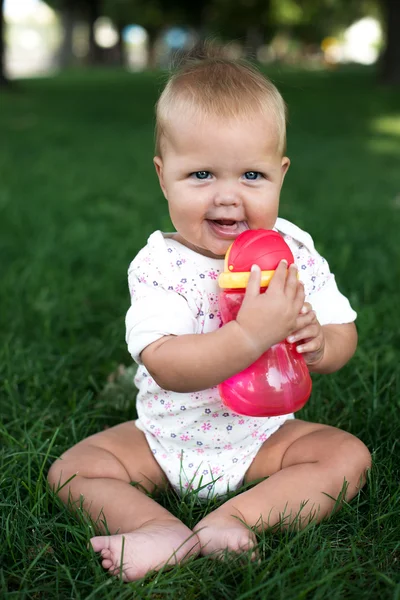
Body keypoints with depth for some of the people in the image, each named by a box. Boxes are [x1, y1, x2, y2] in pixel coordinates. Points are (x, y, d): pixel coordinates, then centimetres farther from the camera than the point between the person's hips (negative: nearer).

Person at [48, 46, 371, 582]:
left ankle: (230, 521, -26)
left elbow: (344, 335, -2)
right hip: (167, 440, -1)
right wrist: (252, 334, -44)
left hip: (265, 435, 2)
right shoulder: (159, 266, -20)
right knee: (73, 468, -12)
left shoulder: (295, 253, -11)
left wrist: (318, 342, -27)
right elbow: (168, 368, -32)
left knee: (349, 456, -16)